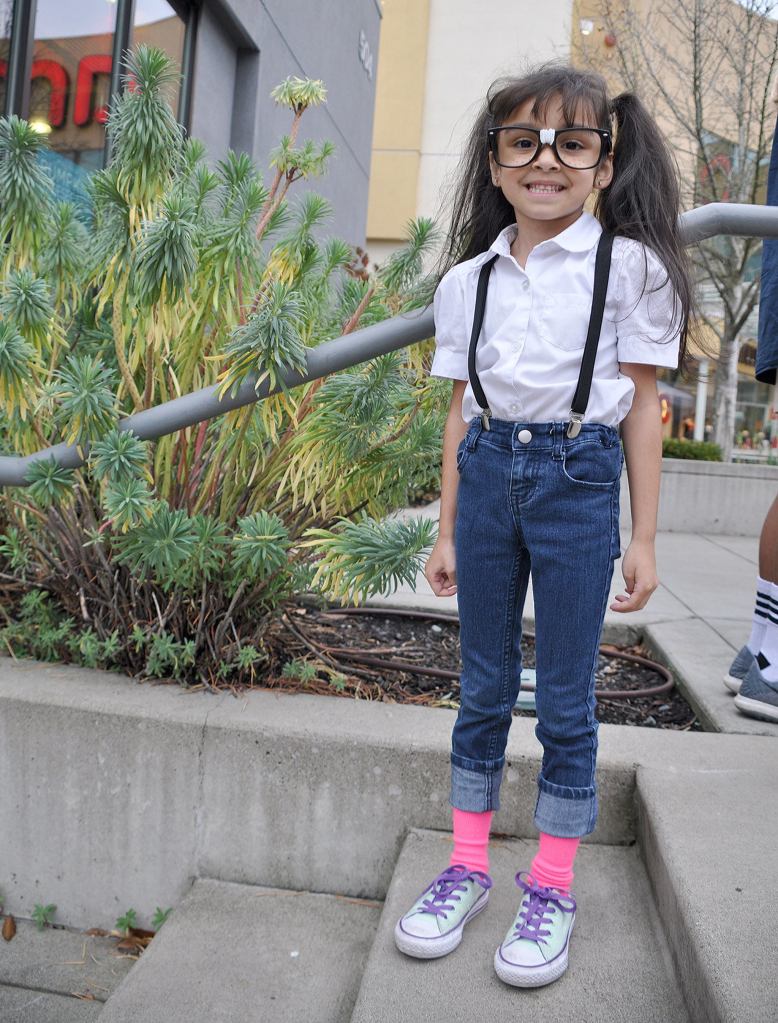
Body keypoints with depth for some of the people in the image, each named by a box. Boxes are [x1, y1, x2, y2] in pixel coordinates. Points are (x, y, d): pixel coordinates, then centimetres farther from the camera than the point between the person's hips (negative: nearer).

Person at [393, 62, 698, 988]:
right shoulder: (468, 278, 8)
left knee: (566, 695, 5)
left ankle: (551, 885, 24)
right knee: (483, 682, 12)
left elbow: (642, 407, -1)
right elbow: (461, 411, 10)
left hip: (578, 478, -3)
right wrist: (446, 531, 9)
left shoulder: (630, 267, -1)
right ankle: (467, 863, 28)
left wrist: (643, 538, -3)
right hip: (489, 473, 4)